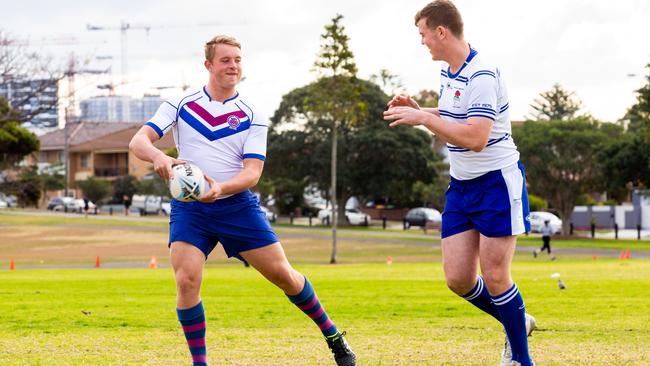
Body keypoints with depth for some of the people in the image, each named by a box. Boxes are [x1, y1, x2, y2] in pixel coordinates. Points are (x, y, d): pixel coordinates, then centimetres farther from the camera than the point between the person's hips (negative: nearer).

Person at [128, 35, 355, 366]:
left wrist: (220, 188, -30)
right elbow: (138, 141, -9)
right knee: (186, 281, -18)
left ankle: (333, 337, 21)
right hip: (189, 209, 0)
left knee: (282, 273, 0)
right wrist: (158, 156, -33)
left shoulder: (252, 116, -1)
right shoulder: (181, 104, 0)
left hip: (237, 205, 0)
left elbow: (252, 172, -9)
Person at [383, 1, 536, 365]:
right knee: (458, 279, 3)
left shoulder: (482, 75, -21)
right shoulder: (448, 72, 8)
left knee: (495, 278, -6)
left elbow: (476, 137, -30)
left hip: (497, 182, -8)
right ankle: (518, 322, 26)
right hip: (461, 185, 9)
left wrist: (424, 119, -25)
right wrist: (418, 109, 10)